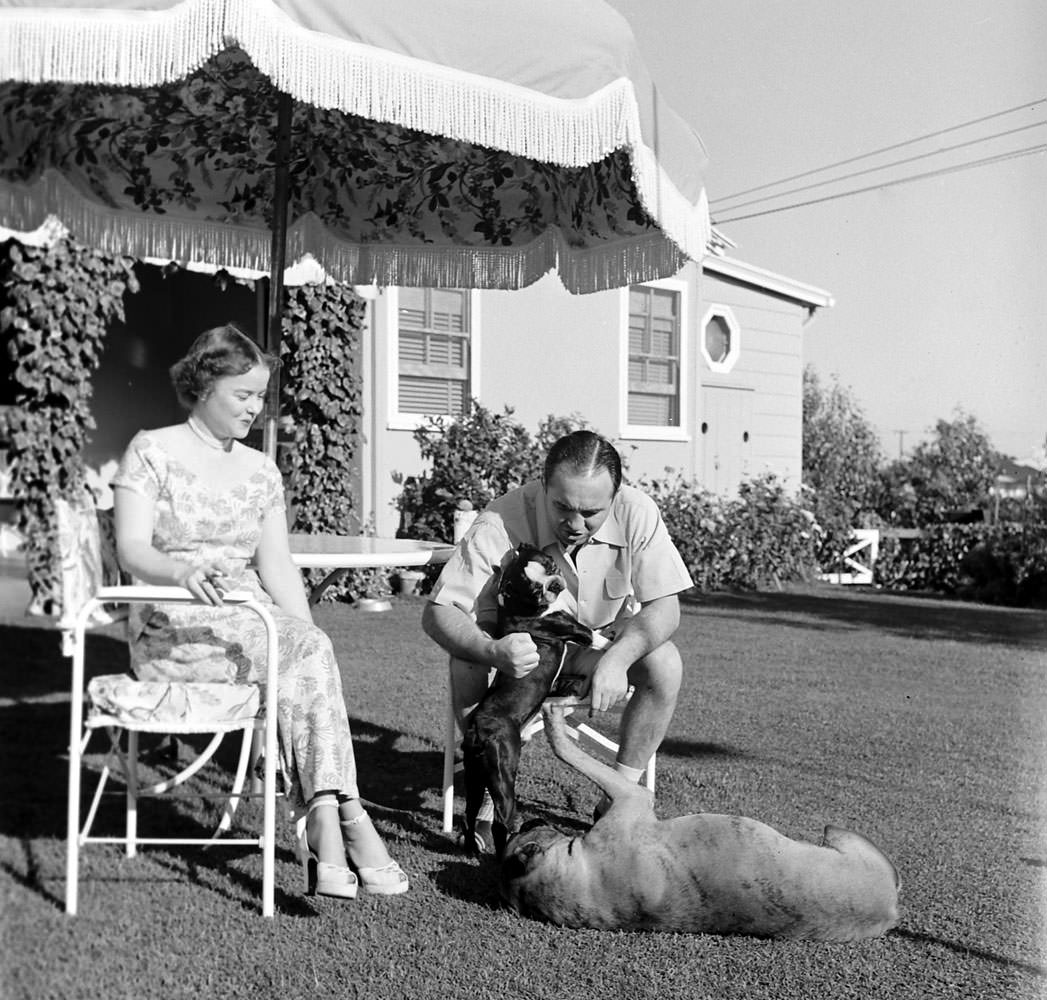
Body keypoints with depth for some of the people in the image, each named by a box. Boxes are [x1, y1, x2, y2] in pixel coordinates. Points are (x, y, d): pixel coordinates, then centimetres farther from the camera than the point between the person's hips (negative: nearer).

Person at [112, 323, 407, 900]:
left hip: (257, 628, 4)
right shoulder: (152, 452, 1)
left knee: (307, 650, -30)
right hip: (174, 631, -4)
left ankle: (321, 822, -34)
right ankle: (344, 814, -30)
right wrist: (182, 571, -33)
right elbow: (132, 550, -10)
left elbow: (278, 569, 8)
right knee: (308, 654, -29)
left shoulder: (261, 470, 15)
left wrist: (306, 636, -9)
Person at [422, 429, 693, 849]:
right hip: (518, 641, -2)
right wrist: (492, 651, -50)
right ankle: (489, 802, -13)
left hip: (601, 639, 2)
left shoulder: (636, 513, -24)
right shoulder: (500, 523, -31)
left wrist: (618, 657, -39)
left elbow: (664, 607, -19)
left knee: (665, 663, -24)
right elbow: (438, 612, -29)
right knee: (467, 665, -32)